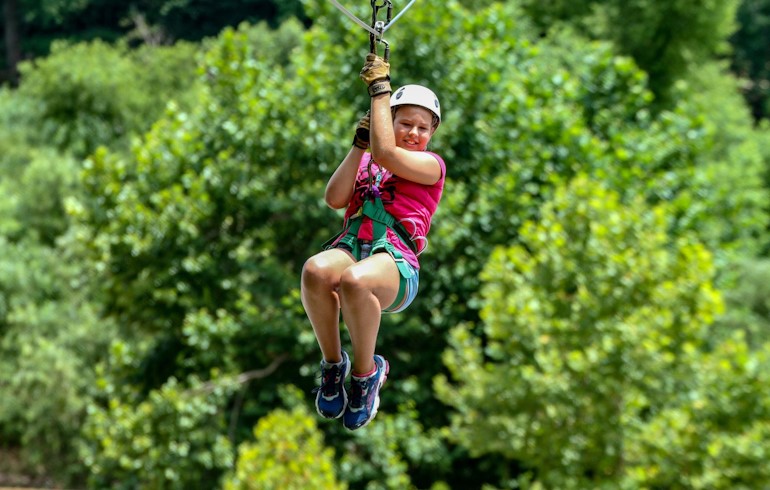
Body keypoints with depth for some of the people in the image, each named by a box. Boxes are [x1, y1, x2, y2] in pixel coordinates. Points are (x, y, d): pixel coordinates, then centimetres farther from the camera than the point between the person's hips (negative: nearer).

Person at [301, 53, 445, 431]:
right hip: (350, 248, 3)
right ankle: (333, 364, -13)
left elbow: (385, 153, -4)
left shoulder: (432, 165, 15)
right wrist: (359, 144, 5)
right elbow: (335, 199, 12)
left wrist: (379, 88, 2)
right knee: (316, 269, -37)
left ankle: (366, 372, -16)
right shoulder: (365, 162, 29)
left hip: (395, 261, -3)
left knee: (354, 279, -42)